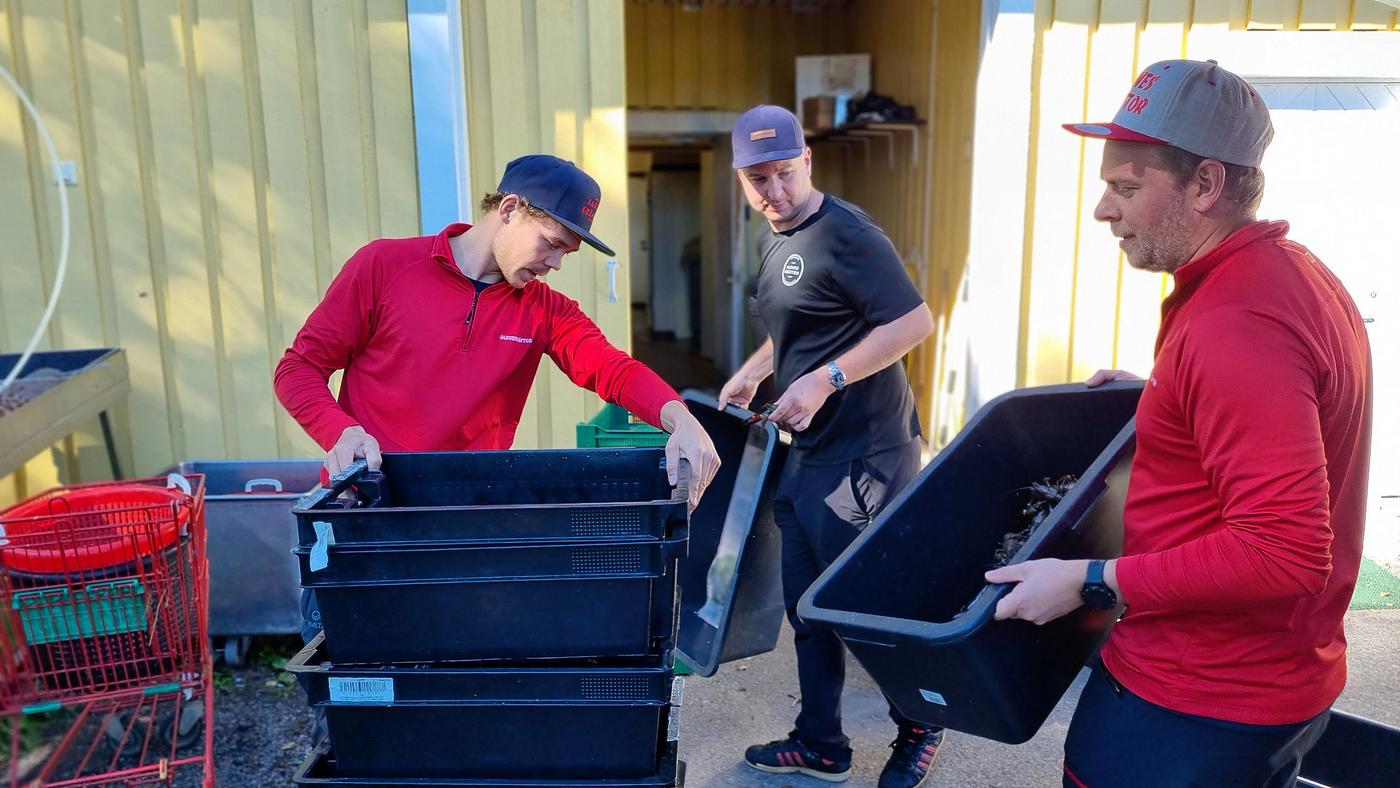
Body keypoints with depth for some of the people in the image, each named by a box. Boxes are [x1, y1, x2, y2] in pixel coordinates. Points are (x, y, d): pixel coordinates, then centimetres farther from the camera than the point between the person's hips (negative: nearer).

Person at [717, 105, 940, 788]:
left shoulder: (845, 234, -16)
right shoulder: (778, 237, 13)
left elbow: (914, 321, -22)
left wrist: (825, 380, -25)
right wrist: (753, 372, 18)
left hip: (861, 455, -9)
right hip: (809, 453, 9)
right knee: (808, 609, 15)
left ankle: (919, 730, 31)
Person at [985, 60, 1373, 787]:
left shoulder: (1235, 326, -28)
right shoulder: (1295, 272, 5)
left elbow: (1284, 550, -30)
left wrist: (1092, 582, -25)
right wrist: (1158, 400, 11)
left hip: (1193, 706, -9)